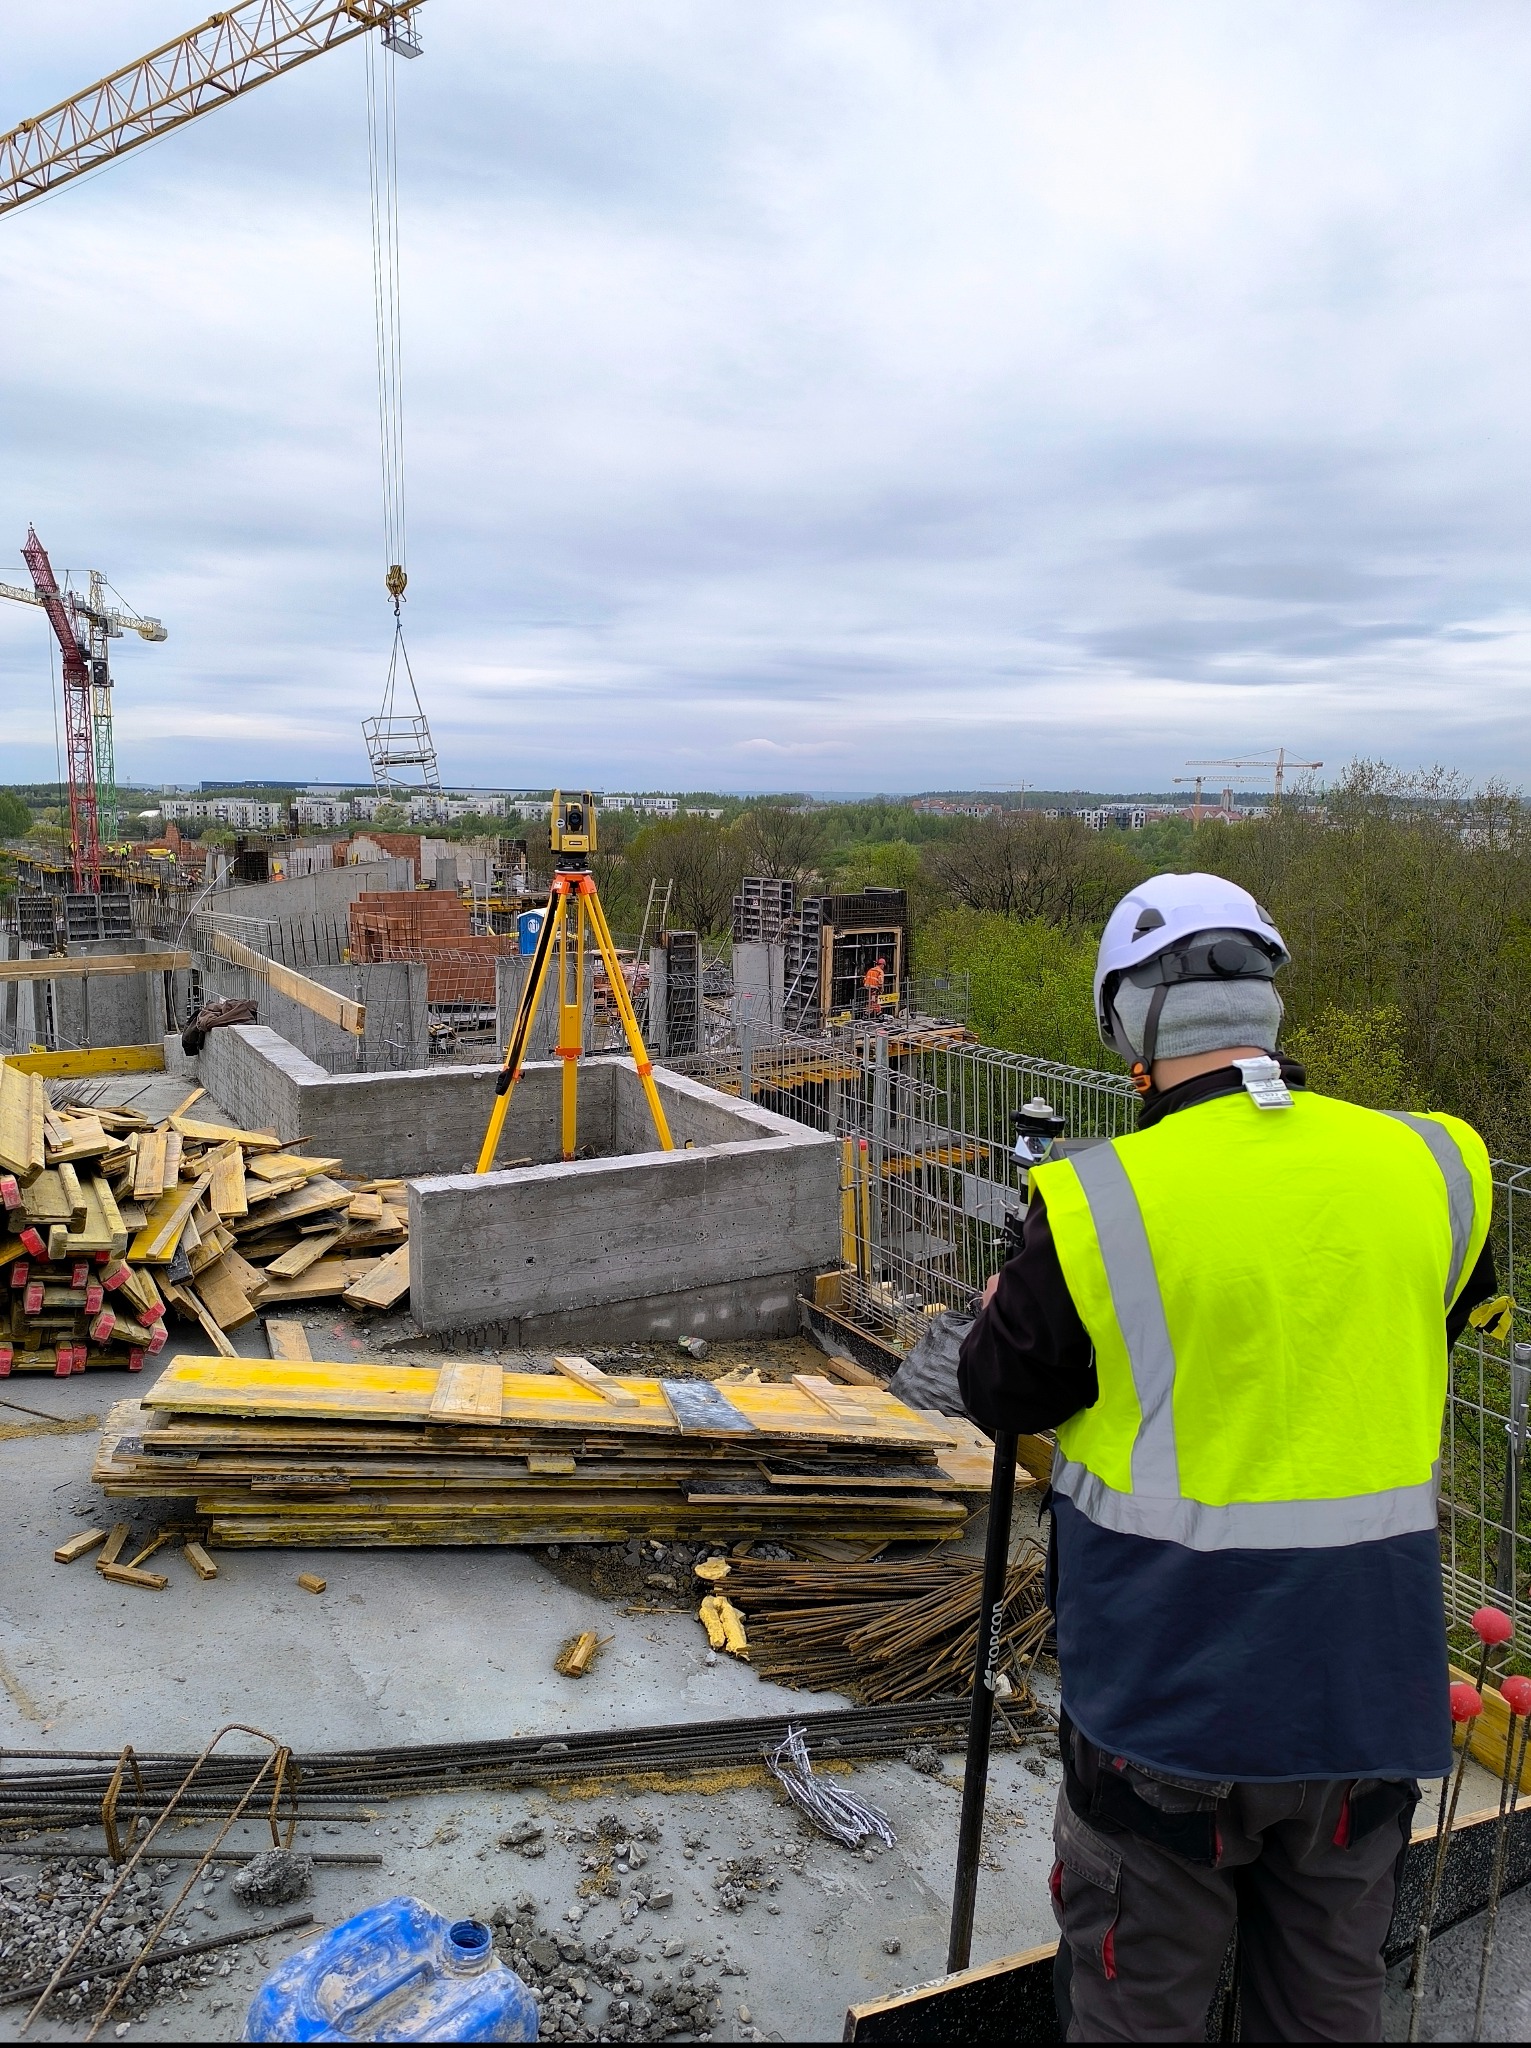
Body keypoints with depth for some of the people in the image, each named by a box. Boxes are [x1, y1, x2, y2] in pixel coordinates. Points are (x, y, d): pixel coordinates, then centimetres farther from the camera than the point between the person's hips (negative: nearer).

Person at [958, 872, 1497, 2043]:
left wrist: (1004, 1311, 15)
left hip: (1170, 1691, -3)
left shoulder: (1098, 1205, -20)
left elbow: (1003, 1396, -6)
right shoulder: (1435, 1169, -8)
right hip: (1367, 1688, 4)